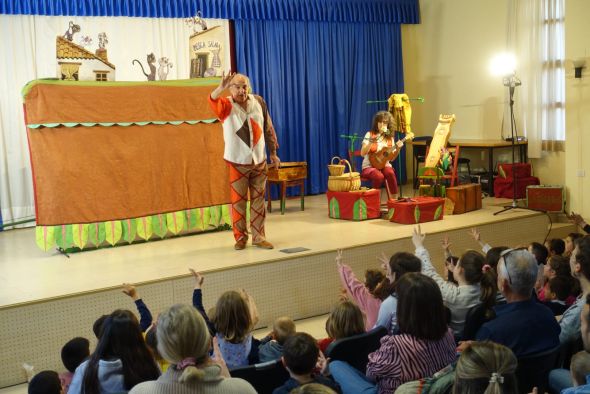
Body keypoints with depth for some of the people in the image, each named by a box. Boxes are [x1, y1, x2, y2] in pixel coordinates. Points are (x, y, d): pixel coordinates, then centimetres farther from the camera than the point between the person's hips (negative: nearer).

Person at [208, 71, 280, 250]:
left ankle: (258, 237, 16)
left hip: (259, 161, 3)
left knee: (258, 200, 8)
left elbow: (268, 129, 9)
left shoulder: (259, 102, 2)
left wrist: (273, 153, 10)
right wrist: (221, 87, -52)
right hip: (237, 162, -3)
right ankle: (240, 237, 16)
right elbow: (213, 100, -32)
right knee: (238, 200, 4)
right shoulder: (226, 106, -8)